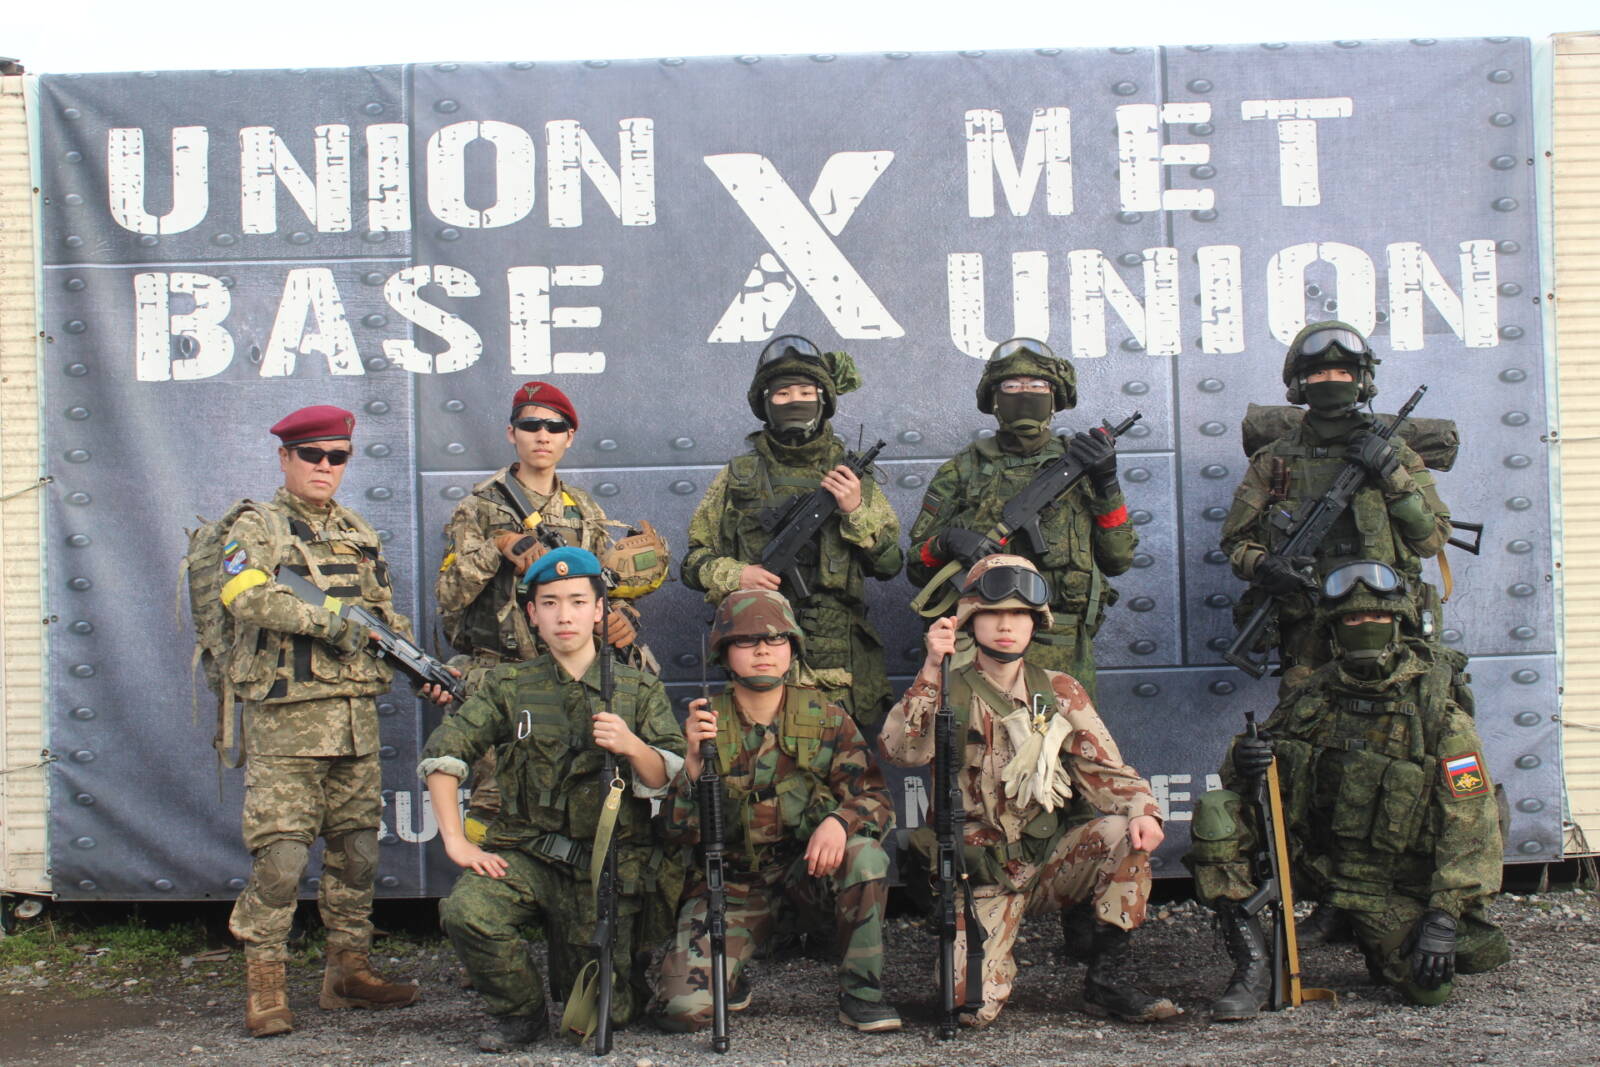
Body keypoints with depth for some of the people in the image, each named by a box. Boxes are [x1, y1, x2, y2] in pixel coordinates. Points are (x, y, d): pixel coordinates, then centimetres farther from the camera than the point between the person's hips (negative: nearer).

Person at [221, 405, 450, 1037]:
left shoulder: (358, 535, 18)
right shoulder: (256, 528, 0)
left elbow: (387, 617, 22)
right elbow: (247, 597, -19)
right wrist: (331, 622, -21)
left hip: (356, 716, 6)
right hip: (284, 716, -6)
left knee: (356, 848, 9)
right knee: (279, 853, -7)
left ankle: (349, 970, 19)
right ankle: (264, 985, 1)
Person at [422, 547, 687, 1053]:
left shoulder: (640, 689, 7)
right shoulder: (509, 686, 8)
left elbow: (671, 783, -1)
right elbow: (442, 753, 2)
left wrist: (632, 747, -22)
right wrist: (456, 841, -8)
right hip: (527, 853, 1)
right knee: (465, 912, -30)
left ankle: (633, 960, 30)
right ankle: (519, 1012, -1)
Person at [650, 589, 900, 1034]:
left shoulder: (826, 718, -3)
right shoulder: (706, 722, -4)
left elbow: (876, 797, -7)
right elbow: (683, 830, -9)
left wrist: (839, 821, -30)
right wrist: (694, 758, -27)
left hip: (809, 866, 1)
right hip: (733, 878, -1)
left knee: (865, 854, -32)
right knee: (684, 1007, -20)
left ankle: (861, 991, -10)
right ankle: (731, 980, 17)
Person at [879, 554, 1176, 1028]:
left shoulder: (1059, 692, 5)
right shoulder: (949, 692, -4)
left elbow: (1104, 769, 2)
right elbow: (899, 750, -22)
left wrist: (1142, 810, -19)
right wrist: (930, 671, -32)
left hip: (1049, 856, 3)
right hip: (980, 873, -3)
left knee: (1125, 835, -25)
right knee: (972, 1008, -19)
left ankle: (1106, 979, -9)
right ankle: (999, 965, 19)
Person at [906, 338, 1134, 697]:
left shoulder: (1077, 463, 11)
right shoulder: (964, 470, 7)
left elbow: (1118, 559, 5)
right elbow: (917, 568, 8)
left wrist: (1106, 483, -5)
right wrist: (945, 543, -14)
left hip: (1065, 656, 1)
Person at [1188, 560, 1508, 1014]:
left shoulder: (1437, 712, -10)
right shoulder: (1311, 695, 2)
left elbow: (1472, 825, -14)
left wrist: (1444, 916, -21)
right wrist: (1243, 763, -17)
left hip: (1390, 880, -2)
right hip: (1307, 855, 2)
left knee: (1430, 986, -18)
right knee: (1215, 814, -19)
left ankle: (1380, 942, 19)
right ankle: (1252, 967, -15)